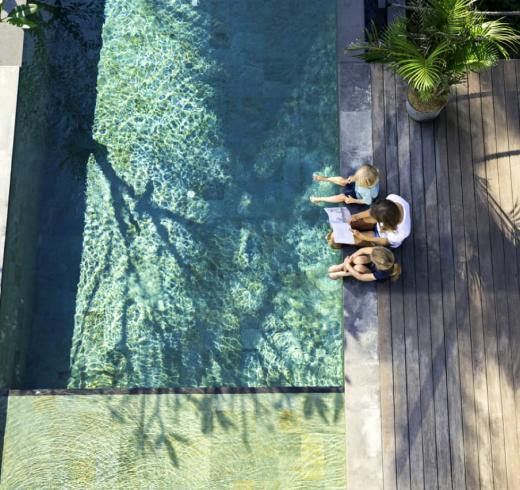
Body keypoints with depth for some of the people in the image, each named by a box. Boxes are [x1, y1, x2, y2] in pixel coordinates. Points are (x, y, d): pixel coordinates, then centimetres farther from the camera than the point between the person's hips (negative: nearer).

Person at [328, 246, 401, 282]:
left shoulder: (382, 274, -43)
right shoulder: (383, 252, -37)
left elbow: (360, 277, -32)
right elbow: (364, 250, -23)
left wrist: (348, 266, -25)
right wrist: (351, 258, -27)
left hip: (374, 275, -4)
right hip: (372, 264, 4)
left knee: (358, 268, -32)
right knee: (358, 259, -27)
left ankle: (341, 274, -1)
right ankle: (341, 266, 3)